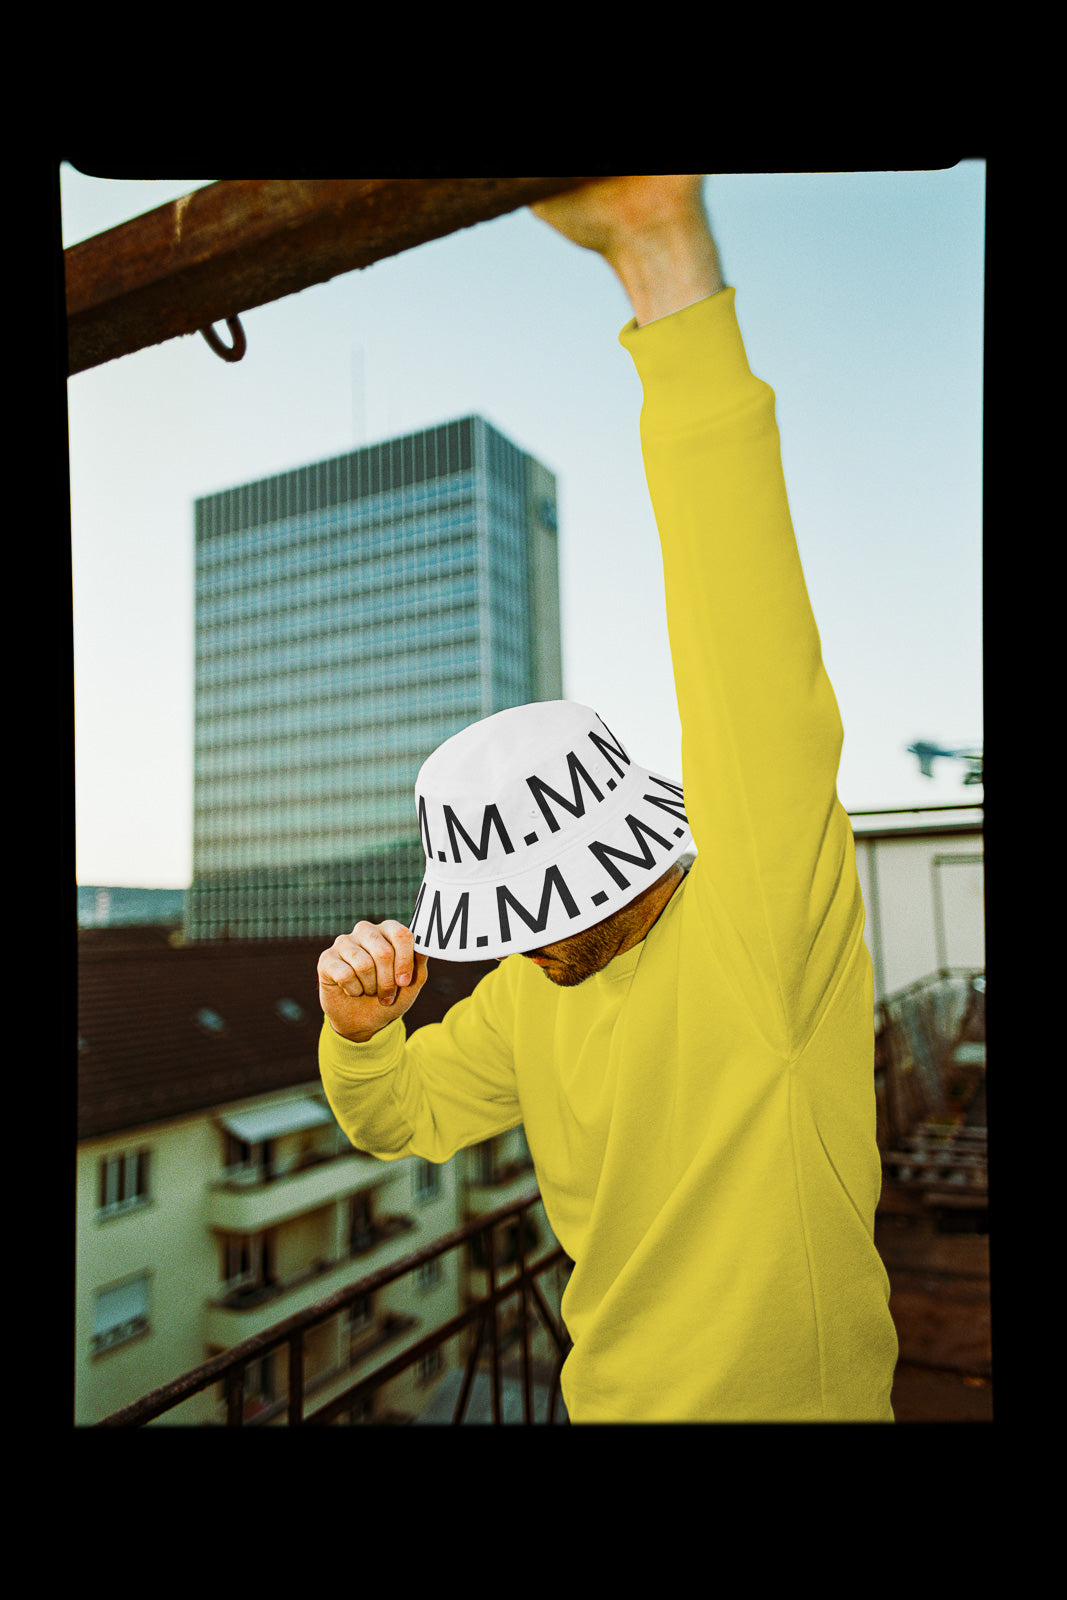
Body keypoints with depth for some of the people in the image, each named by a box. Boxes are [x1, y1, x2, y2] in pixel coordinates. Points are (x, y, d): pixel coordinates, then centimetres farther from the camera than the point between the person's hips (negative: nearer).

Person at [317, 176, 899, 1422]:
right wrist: (359, 1032, -18)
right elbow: (404, 1118, 7)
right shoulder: (530, 989, -3)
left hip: (785, 1394, -6)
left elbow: (767, 708, -43)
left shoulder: (759, 926, -25)